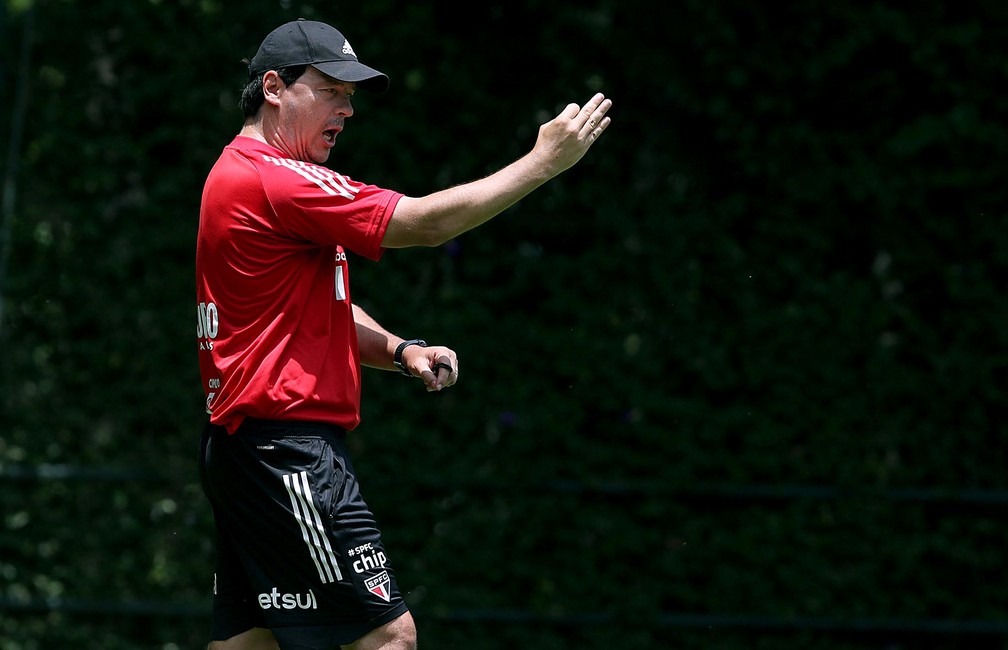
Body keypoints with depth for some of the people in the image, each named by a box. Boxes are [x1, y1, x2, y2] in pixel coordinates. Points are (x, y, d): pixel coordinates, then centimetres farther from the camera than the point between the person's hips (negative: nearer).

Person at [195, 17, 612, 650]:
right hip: (288, 446, -11)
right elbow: (426, 222, -17)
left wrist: (399, 350, 6)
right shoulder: (275, 179, -14)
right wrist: (545, 160, -11)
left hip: (242, 447, 11)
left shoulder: (239, 175, 20)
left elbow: (326, 315, 25)